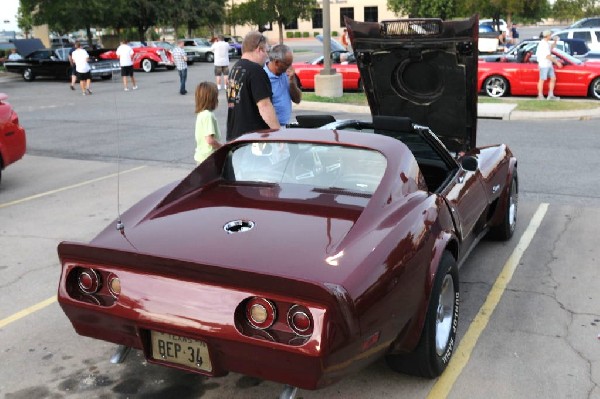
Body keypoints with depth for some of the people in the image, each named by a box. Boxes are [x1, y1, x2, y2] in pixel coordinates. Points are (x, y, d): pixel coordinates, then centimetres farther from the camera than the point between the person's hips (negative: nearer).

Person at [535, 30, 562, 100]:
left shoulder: (547, 43, 12)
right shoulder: (543, 44, -18)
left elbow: (551, 47, 33)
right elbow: (548, 56, -21)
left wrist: (555, 41, 15)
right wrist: (557, 62, -17)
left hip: (549, 64, 10)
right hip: (544, 65, -10)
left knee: (553, 78, 8)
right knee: (542, 80, -3)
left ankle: (551, 95, 11)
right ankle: (540, 96, 3)